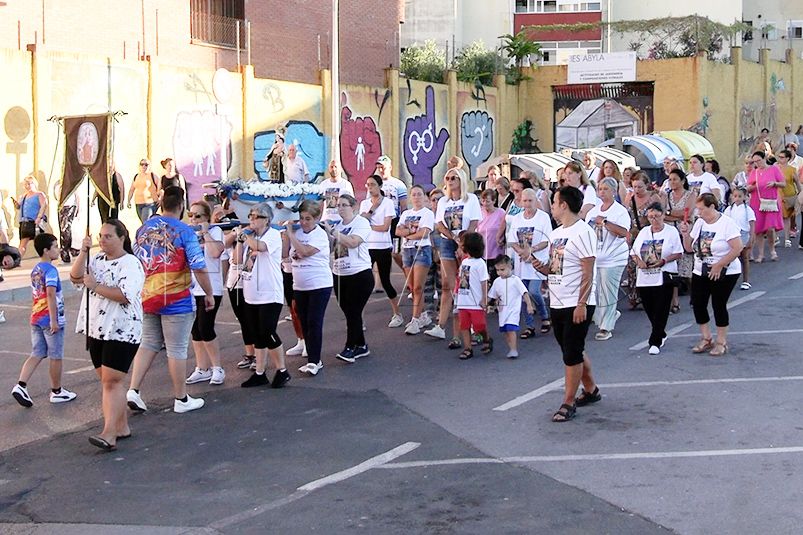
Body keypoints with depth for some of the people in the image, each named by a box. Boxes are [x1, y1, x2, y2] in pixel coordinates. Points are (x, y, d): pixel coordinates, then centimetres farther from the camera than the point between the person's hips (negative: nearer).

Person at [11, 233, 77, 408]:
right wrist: (54, 320, -27)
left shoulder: (35, 270, 11)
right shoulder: (51, 270, -16)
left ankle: (20, 386, -5)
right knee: (56, 357, 6)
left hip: (36, 319, 8)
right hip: (50, 320, -8)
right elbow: (51, 294, -26)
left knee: (36, 355, 9)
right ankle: (56, 392, 16)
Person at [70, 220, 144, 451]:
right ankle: (122, 427, 21)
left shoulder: (130, 264, -11)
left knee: (111, 381, -13)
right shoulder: (98, 259, 12)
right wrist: (83, 252, -9)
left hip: (121, 332, -8)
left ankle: (109, 434, -17)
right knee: (107, 380, 12)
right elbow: (75, 278, 2)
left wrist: (95, 286, -19)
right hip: (96, 330, 8)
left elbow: (124, 295, -23)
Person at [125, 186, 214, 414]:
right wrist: (209, 294, -4)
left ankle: (133, 390, 7)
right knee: (177, 349, 3)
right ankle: (181, 399, 13)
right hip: (176, 299, -5)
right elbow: (199, 267, -16)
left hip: (146, 298, 6)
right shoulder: (184, 231, -12)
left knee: (148, 344, 17)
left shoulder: (143, 228, 6)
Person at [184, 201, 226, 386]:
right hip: (191, 288, 6)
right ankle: (202, 369, 16)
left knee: (205, 329, -10)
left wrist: (205, 232, -14)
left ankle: (217, 368, 4)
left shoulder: (215, 231, -4)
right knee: (195, 330, 7)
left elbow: (216, 252, -22)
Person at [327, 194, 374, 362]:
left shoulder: (362, 222, -6)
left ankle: (350, 348, -1)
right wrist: (325, 231, -5)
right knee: (348, 312, 9)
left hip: (360, 275, -6)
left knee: (354, 312, -6)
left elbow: (353, 242, -23)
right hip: (339, 275, 6)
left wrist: (332, 231, -21)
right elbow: (330, 247, 11)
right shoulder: (336, 223, 10)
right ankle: (361, 346, 21)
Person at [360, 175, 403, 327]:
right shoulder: (364, 203, 10)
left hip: (383, 247, -4)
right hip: (367, 247, 4)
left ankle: (397, 314, 18)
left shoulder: (387, 203, -3)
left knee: (385, 281, 3)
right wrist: (372, 208, -11)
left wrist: (368, 226, -5)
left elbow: (386, 227, -10)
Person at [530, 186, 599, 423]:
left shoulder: (582, 233, -14)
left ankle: (568, 403, 4)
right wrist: (543, 267, -1)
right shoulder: (555, 234, 13)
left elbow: (587, 273, -16)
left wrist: (581, 305, -20)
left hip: (577, 305, -9)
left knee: (572, 353, -4)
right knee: (574, 350, 18)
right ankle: (591, 390, 33)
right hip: (557, 303, 9)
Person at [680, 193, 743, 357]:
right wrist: (686, 234, -7)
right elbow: (689, 248, 13)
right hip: (700, 273, 6)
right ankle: (706, 339, 17)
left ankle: (721, 342, 11)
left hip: (723, 274, -6)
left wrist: (718, 266, -19)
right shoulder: (699, 223, 7)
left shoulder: (727, 223, -13)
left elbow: (737, 248, -20)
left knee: (719, 305, -3)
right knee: (698, 304, 2)